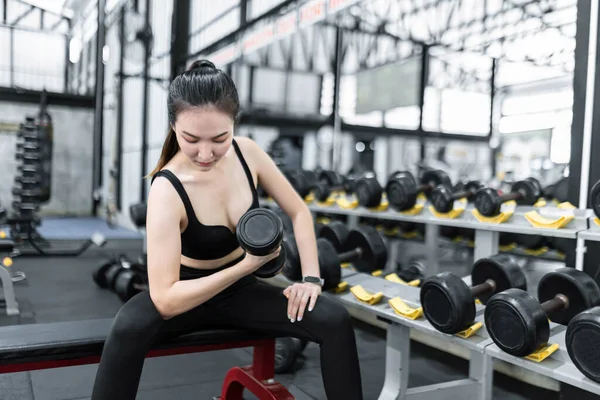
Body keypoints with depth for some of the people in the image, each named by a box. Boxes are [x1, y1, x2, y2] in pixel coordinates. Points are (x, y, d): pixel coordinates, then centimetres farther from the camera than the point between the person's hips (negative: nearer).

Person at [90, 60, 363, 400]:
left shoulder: (247, 152, -15)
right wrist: (246, 265, -33)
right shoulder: (167, 189, -29)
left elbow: (299, 212, -3)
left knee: (335, 321, -17)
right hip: (187, 297, -3)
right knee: (129, 328, -36)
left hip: (242, 291, 4)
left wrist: (311, 277, -14)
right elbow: (165, 300, -32)